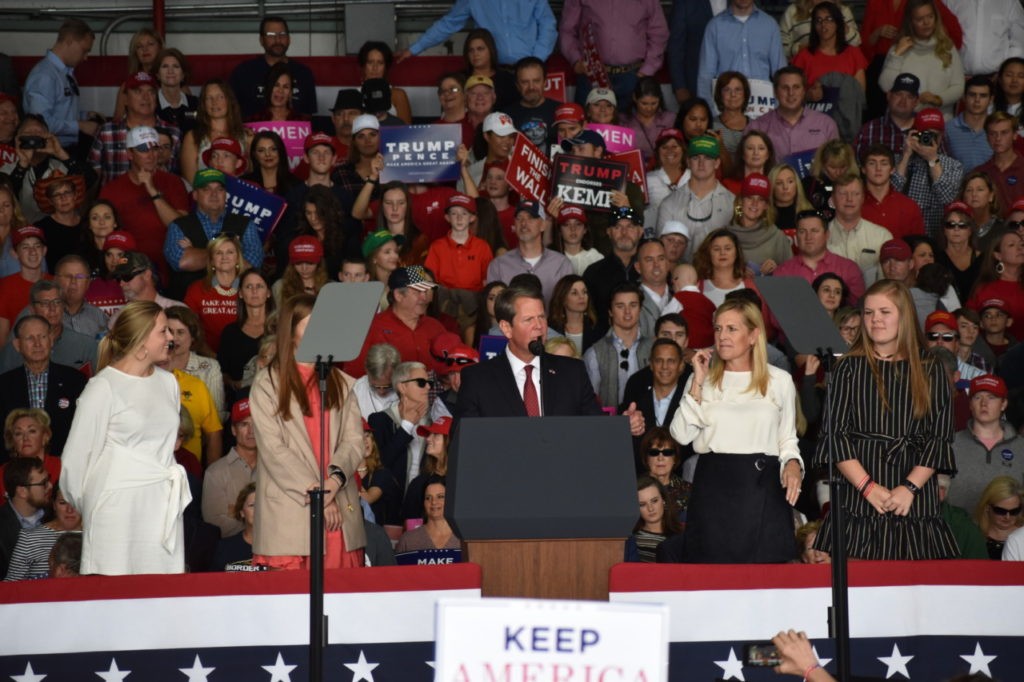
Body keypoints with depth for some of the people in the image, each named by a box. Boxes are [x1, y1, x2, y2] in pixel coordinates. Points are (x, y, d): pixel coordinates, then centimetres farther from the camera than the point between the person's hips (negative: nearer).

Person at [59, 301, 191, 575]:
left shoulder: (167, 382, 11)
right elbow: (78, 455, -2)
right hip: (119, 508, -5)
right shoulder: (103, 387, -6)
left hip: (163, 506, 5)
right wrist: (82, 505, 8)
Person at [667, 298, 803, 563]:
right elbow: (681, 435, -1)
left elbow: (788, 440, 13)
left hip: (763, 488, 0)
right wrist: (698, 382, -3)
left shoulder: (779, 381, 10)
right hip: (713, 486, 1)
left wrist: (792, 464, -7)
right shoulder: (703, 379, 12)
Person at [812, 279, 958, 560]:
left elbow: (940, 437, 4)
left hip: (917, 500, 1)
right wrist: (868, 486, -10)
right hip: (857, 499, 0)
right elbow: (834, 432, 0)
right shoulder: (849, 368, 6)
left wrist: (910, 487, -9)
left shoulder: (930, 371, 8)